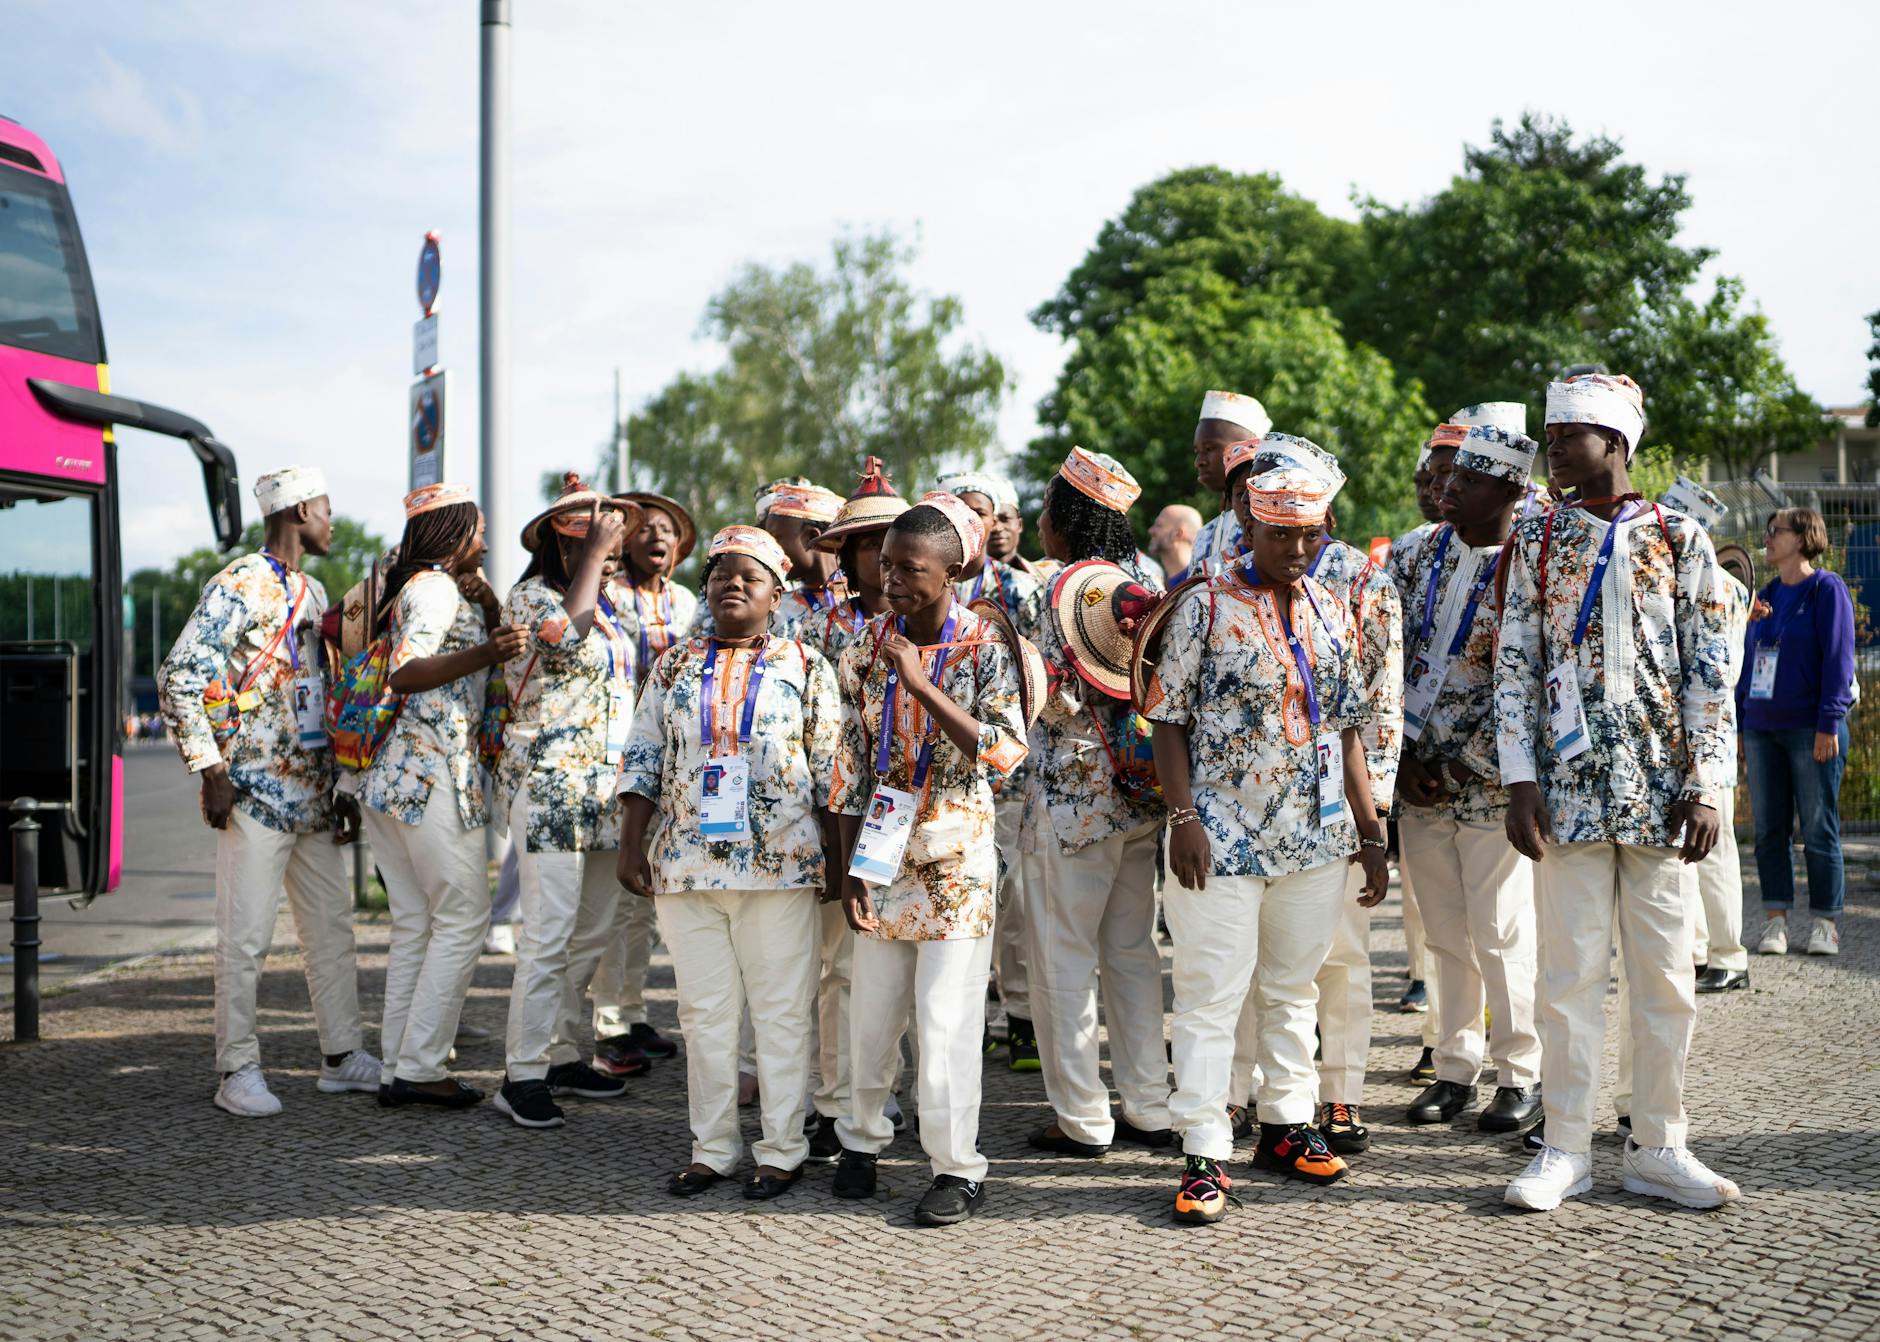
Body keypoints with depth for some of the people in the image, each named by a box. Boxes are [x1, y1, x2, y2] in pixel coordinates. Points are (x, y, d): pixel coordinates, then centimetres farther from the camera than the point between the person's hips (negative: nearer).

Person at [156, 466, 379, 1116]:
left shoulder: (313, 593, 16)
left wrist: (343, 787, 17)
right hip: (256, 793, -8)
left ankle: (342, 1054, 21)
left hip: (314, 794, 8)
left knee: (332, 925, 12)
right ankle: (238, 1071, 5)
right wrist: (212, 772, -17)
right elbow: (179, 678, -15)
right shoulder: (238, 586, -9)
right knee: (246, 936, -3)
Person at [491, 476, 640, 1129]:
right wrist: (592, 555, -16)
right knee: (549, 932, -11)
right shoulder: (531, 596, -5)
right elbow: (567, 636, -26)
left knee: (591, 932, 10)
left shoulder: (607, 603, 17)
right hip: (549, 785, -8)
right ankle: (523, 1075, -5)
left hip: (606, 789, 8)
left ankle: (562, 1056, 20)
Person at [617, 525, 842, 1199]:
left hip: (780, 864, -3)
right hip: (685, 864, 3)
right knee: (704, 1010, 8)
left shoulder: (806, 668, 4)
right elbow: (642, 761, 11)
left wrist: (835, 860, -2)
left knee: (781, 1010, 2)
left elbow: (830, 771, 3)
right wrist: (632, 846, 3)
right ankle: (712, 1148, 17)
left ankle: (782, 1150, 11)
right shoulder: (675, 669, 11)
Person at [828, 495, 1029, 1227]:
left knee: (947, 1018, -3)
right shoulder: (869, 643, 3)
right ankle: (862, 1136, 31)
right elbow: (852, 756, 6)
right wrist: (850, 865, 2)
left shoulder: (983, 646, -7)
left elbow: (1006, 751, -19)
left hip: (955, 856, -3)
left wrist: (922, 684, -24)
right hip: (884, 852, 4)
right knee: (871, 1009, 11)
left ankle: (958, 1166, 9)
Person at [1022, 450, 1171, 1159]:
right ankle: (1148, 1106, 19)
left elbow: (1057, 700, -17)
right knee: (1133, 949, 14)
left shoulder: (1072, 585, -14)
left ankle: (1081, 1118, 7)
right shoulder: (1139, 580, 7)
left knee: (1064, 957, 2)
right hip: (1139, 791, 7)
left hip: (1075, 796, -7)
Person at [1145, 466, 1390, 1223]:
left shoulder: (1331, 612, 10)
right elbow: (1167, 720, -5)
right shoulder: (1208, 606, -4)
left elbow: (1347, 726, 15)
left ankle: (1286, 1127, 27)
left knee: (1294, 988, 14)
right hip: (1223, 835, -5)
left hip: (1316, 834, 5)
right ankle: (1204, 1156, 0)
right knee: (1210, 994, -4)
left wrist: (1370, 832, 10)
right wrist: (1183, 817, -15)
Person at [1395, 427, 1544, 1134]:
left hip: (1491, 784, -6)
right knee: (1446, 934, 12)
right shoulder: (1429, 552, 9)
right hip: (1420, 780, 6)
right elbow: (1399, 653, 10)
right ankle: (1456, 1067, 22)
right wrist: (1406, 755, 1)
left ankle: (1521, 1073, 15)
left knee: (1500, 932, 1)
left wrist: (1467, 761, -15)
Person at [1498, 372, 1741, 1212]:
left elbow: (1710, 671, 3)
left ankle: (1657, 1148, 16)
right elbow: (1513, 666, 4)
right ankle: (1566, 1149, 11)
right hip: (1569, 788, 0)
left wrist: (1706, 786, -4)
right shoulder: (1535, 542, 6)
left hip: (1660, 791, 0)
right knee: (1570, 974, 2)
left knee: (1666, 975, 5)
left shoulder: (1680, 539, 4)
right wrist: (1520, 780, -5)